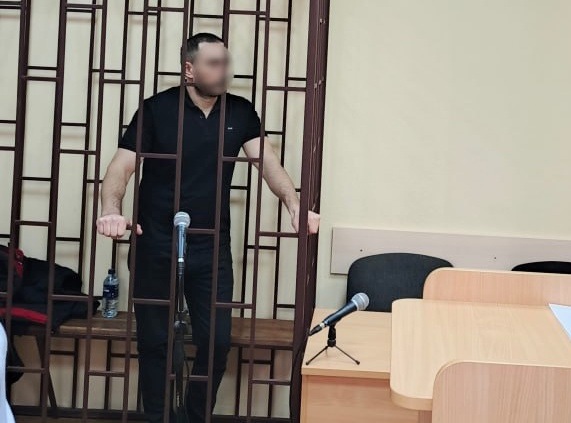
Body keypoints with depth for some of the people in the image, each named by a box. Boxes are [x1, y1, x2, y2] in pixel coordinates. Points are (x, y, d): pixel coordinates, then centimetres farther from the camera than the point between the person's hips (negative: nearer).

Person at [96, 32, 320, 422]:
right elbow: (122, 167, -12)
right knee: (155, 341, 7)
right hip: (157, 247, -2)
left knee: (217, 340, 3)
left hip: (212, 249, 3)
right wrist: (111, 210, -31)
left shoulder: (240, 112, 3)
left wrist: (294, 205, -21)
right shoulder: (157, 109, -7)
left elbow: (267, 161, -4)